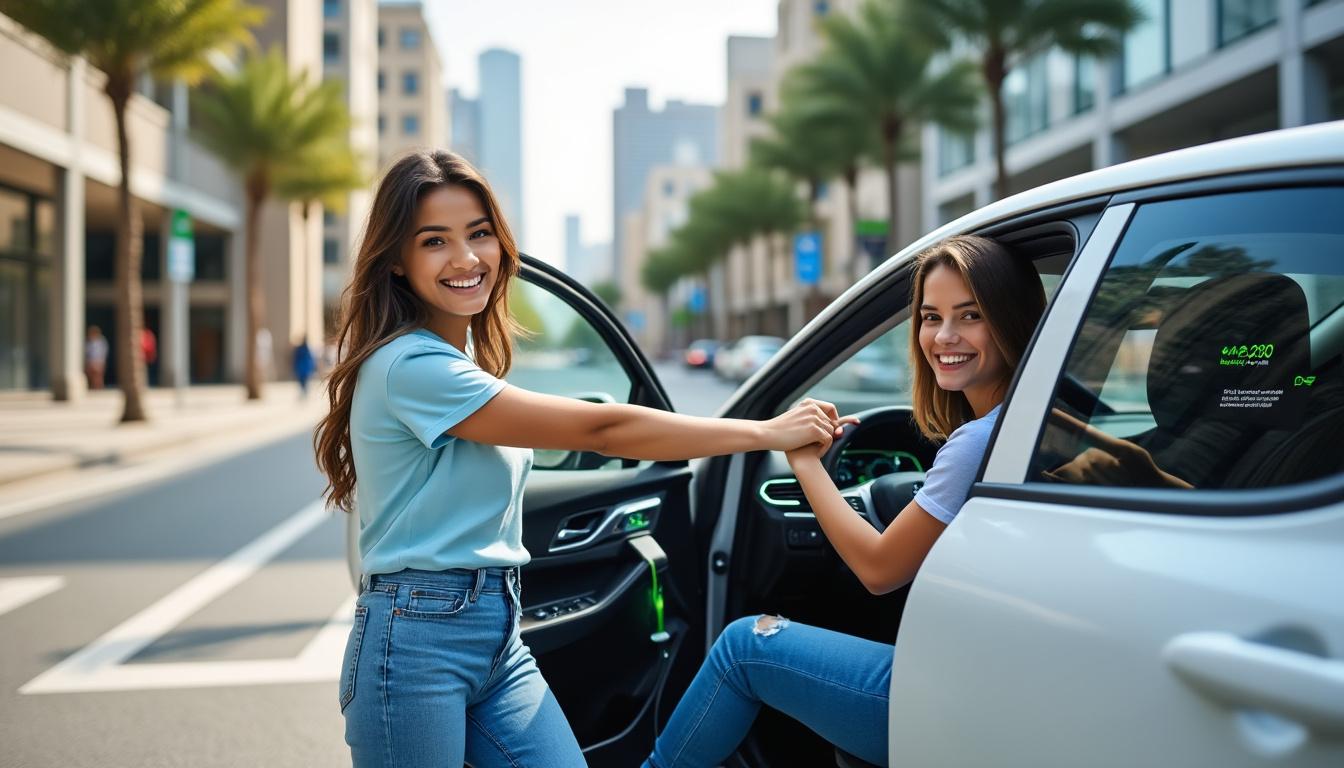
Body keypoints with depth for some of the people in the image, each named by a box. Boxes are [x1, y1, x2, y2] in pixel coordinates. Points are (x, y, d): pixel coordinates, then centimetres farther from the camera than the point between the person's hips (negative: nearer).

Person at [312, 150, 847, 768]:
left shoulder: (468, 350, 11)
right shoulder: (411, 366, -18)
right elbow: (599, 429, -20)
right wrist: (768, 433, -15)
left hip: (500, 636, 8)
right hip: (417, 642, -8)